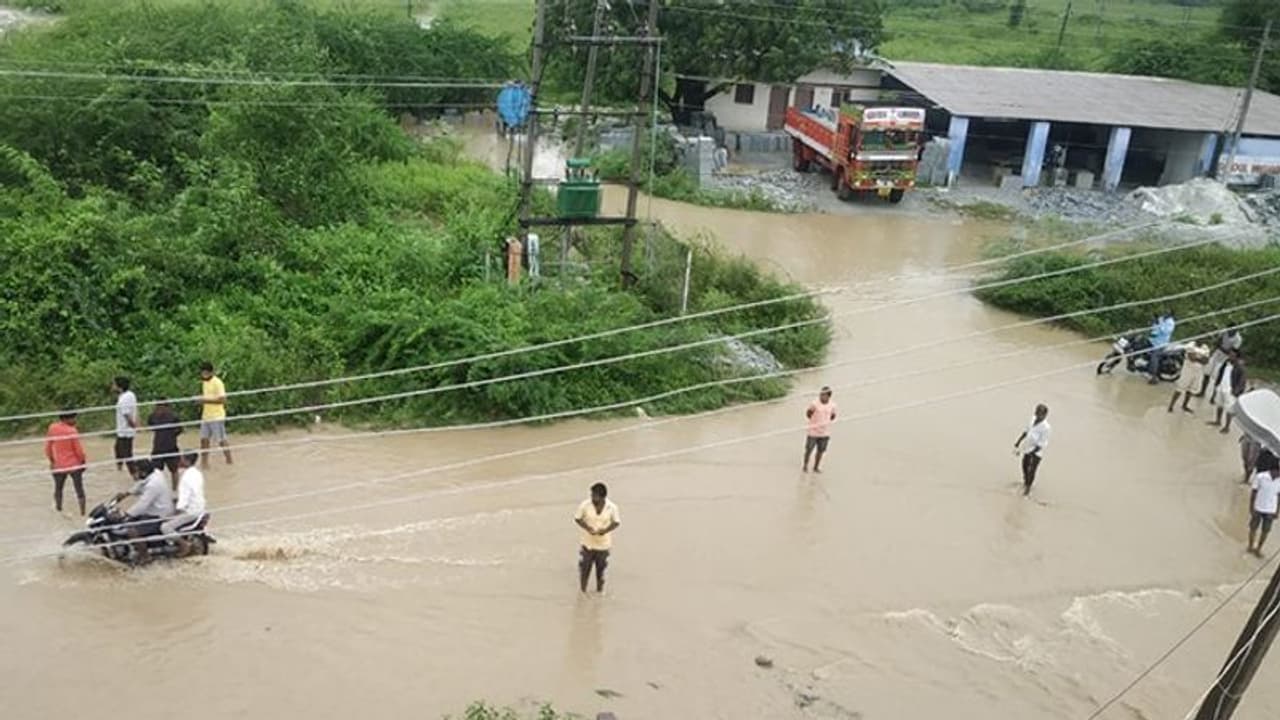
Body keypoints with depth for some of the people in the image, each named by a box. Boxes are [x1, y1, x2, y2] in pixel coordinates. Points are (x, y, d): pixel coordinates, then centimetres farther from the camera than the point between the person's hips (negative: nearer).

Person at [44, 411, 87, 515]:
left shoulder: (52, 428, -4)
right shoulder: (72, 431, -17)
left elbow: (48, 447, 5)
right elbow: (78, 449, -13)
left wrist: (51, 460, 19)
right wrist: (83, 461, 4)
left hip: (59, 465, 4)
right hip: (74, 464, -4)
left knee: (58, 489, 20)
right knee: (79, 489, 2)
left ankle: (59, 510, 26)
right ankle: (83, 513, 2)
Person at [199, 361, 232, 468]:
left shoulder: (217, 382, -15)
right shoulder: (204, 382, 12)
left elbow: (222, 399, -21)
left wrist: (207, 400, -23)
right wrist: (202, 399, 9)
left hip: (217, 416, -8)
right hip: (206, 416, 8)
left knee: (222, 440, -2)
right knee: (204, 439, 9)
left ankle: (229, 462, 8)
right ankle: (204, 462, 18)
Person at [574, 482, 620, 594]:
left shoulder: (612, 507, -16)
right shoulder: (585, 505, -18)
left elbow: (616, 522, -3)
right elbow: (577, 518, -4)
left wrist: (606, 530, -22)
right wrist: (587, 528, -21)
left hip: (604, 544, 0)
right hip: (588, 543, 0)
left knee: (601, 569, 15)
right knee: (584, 568, 8)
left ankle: (599, 591, 36)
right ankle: (582, 591, 30)